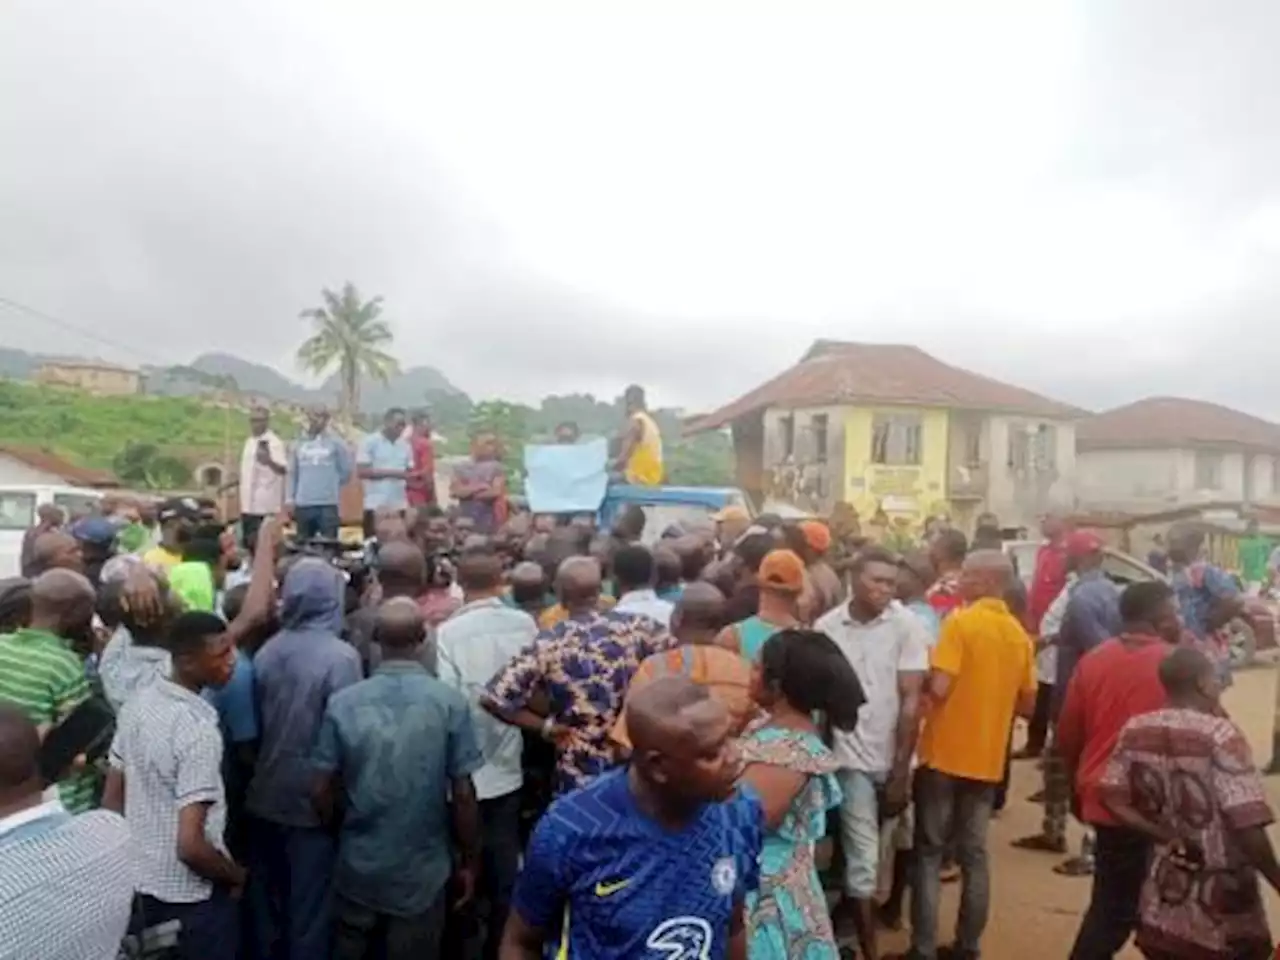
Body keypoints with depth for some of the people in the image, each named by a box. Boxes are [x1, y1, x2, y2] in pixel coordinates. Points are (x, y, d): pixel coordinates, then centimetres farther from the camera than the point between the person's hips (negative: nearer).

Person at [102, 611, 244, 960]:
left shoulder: (136, 704, -5)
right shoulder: (199, 732, -28)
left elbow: (111, 802, 4)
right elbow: (190, 846, -29)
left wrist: (135, 854, 18)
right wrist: (236, 875, -11)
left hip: (141, 882, 7)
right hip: (192, 897, -7)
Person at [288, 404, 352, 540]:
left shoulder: (336, 443, -1)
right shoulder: (299, 443, 10)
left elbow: (346, 470, 4)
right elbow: (293, 473, 10)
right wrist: (291, 498, 5)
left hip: (328, 503, -3)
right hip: (303, 504, 3)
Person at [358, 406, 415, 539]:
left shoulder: (405, 446, 11)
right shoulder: (370, 442, -4)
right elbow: (362, 471, -11)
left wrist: (411, 478, -9)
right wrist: (391, 473, -15)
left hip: (400, 505, 4)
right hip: (376, 505, -4)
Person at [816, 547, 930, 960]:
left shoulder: (907, 625, -10)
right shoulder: (826, 627, -7)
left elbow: (911, 701, -9)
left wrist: (900, 772, -9)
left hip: (891, 759, 1)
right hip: (851, 757, -1)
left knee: (861, 852, 18)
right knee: (863, 859, 2)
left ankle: (846, 916, 44)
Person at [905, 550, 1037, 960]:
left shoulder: (960, 622, -14)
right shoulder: (1019, 634, 5)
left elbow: (939, 687, -22)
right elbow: (1027, 705, 10)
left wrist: (925, 669, -3)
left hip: (945, 754, -5)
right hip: (988, 758, 6)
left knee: (929, 853, 4)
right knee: (974, 855, 14)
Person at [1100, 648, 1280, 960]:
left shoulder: (1136, 730, -1)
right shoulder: (1221, 735, -19)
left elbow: (1112, 799, 0)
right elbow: (1248, 826, -21)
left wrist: (1167, 836, -1)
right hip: (1222, 907, -5)